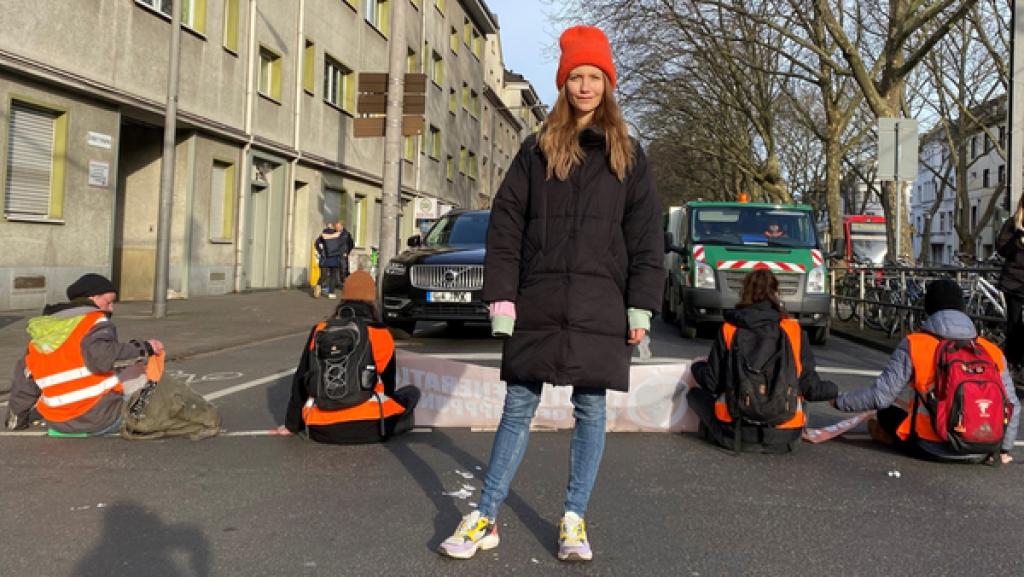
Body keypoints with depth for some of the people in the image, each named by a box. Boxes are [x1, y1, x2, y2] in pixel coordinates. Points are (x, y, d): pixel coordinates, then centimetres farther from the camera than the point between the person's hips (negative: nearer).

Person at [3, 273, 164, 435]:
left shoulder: (40, 331, 15)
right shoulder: (95, 321, -7)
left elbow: (25, 382, 21)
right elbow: (102, 357, -28)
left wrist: (15, 419, 34)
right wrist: (145, 348, -19)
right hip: (99, 417, -7)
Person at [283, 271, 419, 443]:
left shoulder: (319, 332, 7)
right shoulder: (381, 335, 1)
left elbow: (300, 381, 12)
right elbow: (388, 385, 13)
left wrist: (292, 425, 24)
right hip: (370, 429, -2)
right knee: (412, 392, 20)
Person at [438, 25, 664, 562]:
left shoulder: (628, 156, 9)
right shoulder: (537, 150, 8)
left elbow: (645, 236, 6)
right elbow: (505, 225, 4)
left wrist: (641, 307, -2)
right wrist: (501, 296, -4)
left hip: (599, 308, 0)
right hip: (538, 305, 0)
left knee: (590, 411, 5)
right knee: (518, 408, 4)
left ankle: (574, 520, 19)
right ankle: (484, 518, 13)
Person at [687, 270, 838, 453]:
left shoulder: (729, 330, -4)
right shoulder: (794, 331, -3)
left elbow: (712, 383, 0)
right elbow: (809, 386, 0)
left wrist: (698, 367, 23)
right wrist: (833, 390, 23)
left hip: (735, 436, -1)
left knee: (694, 394, 22)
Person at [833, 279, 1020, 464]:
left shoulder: (913, 346, -11)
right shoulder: (992, 352, 0)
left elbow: (881, 395, -13)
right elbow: (1011, 405, 5)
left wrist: (840, 401, 3)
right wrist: (1004, 449, 20)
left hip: (930, 448, -3)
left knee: (887, 411, 23)